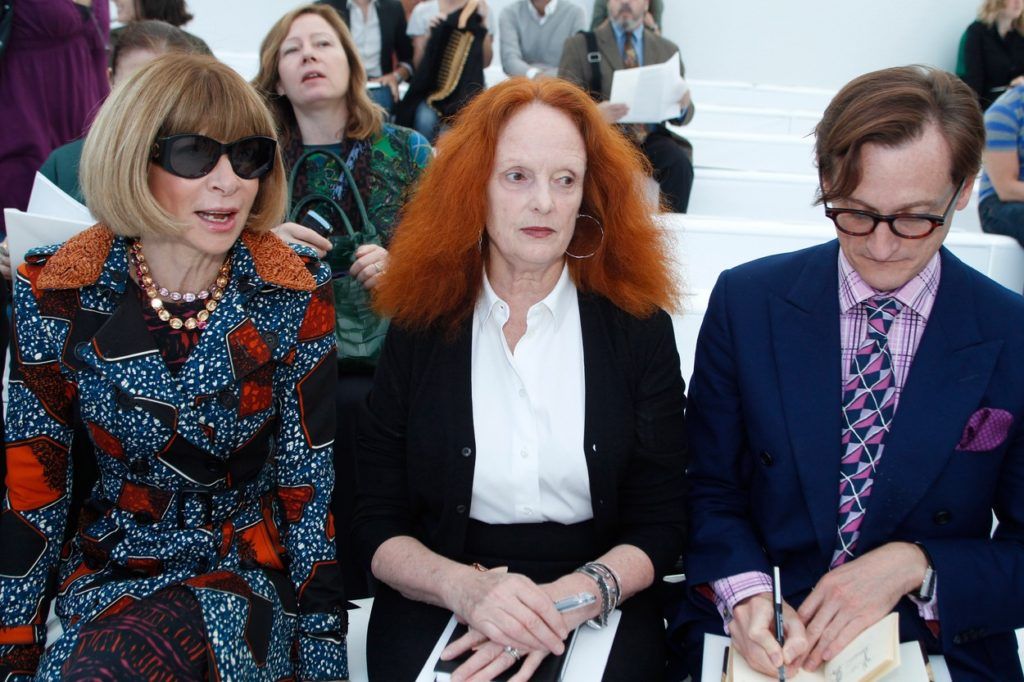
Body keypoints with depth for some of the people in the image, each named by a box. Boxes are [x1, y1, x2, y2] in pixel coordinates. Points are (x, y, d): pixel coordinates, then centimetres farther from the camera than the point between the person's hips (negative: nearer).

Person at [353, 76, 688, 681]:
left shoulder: (639, 329, 1)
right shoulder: (420, 329, 2)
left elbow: (659, 527, 2)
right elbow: (376, 523, 2)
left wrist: (569, 599, -17)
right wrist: (462, 586, -18)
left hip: (598, 605, 0)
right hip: (435, 604, 1)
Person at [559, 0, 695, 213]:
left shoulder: (667, 50, 16)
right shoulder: (579, 45, 7)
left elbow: (680, 116, 15)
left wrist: (684, 106, -11)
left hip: (651, 138, 3)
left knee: (680, 163, -28)